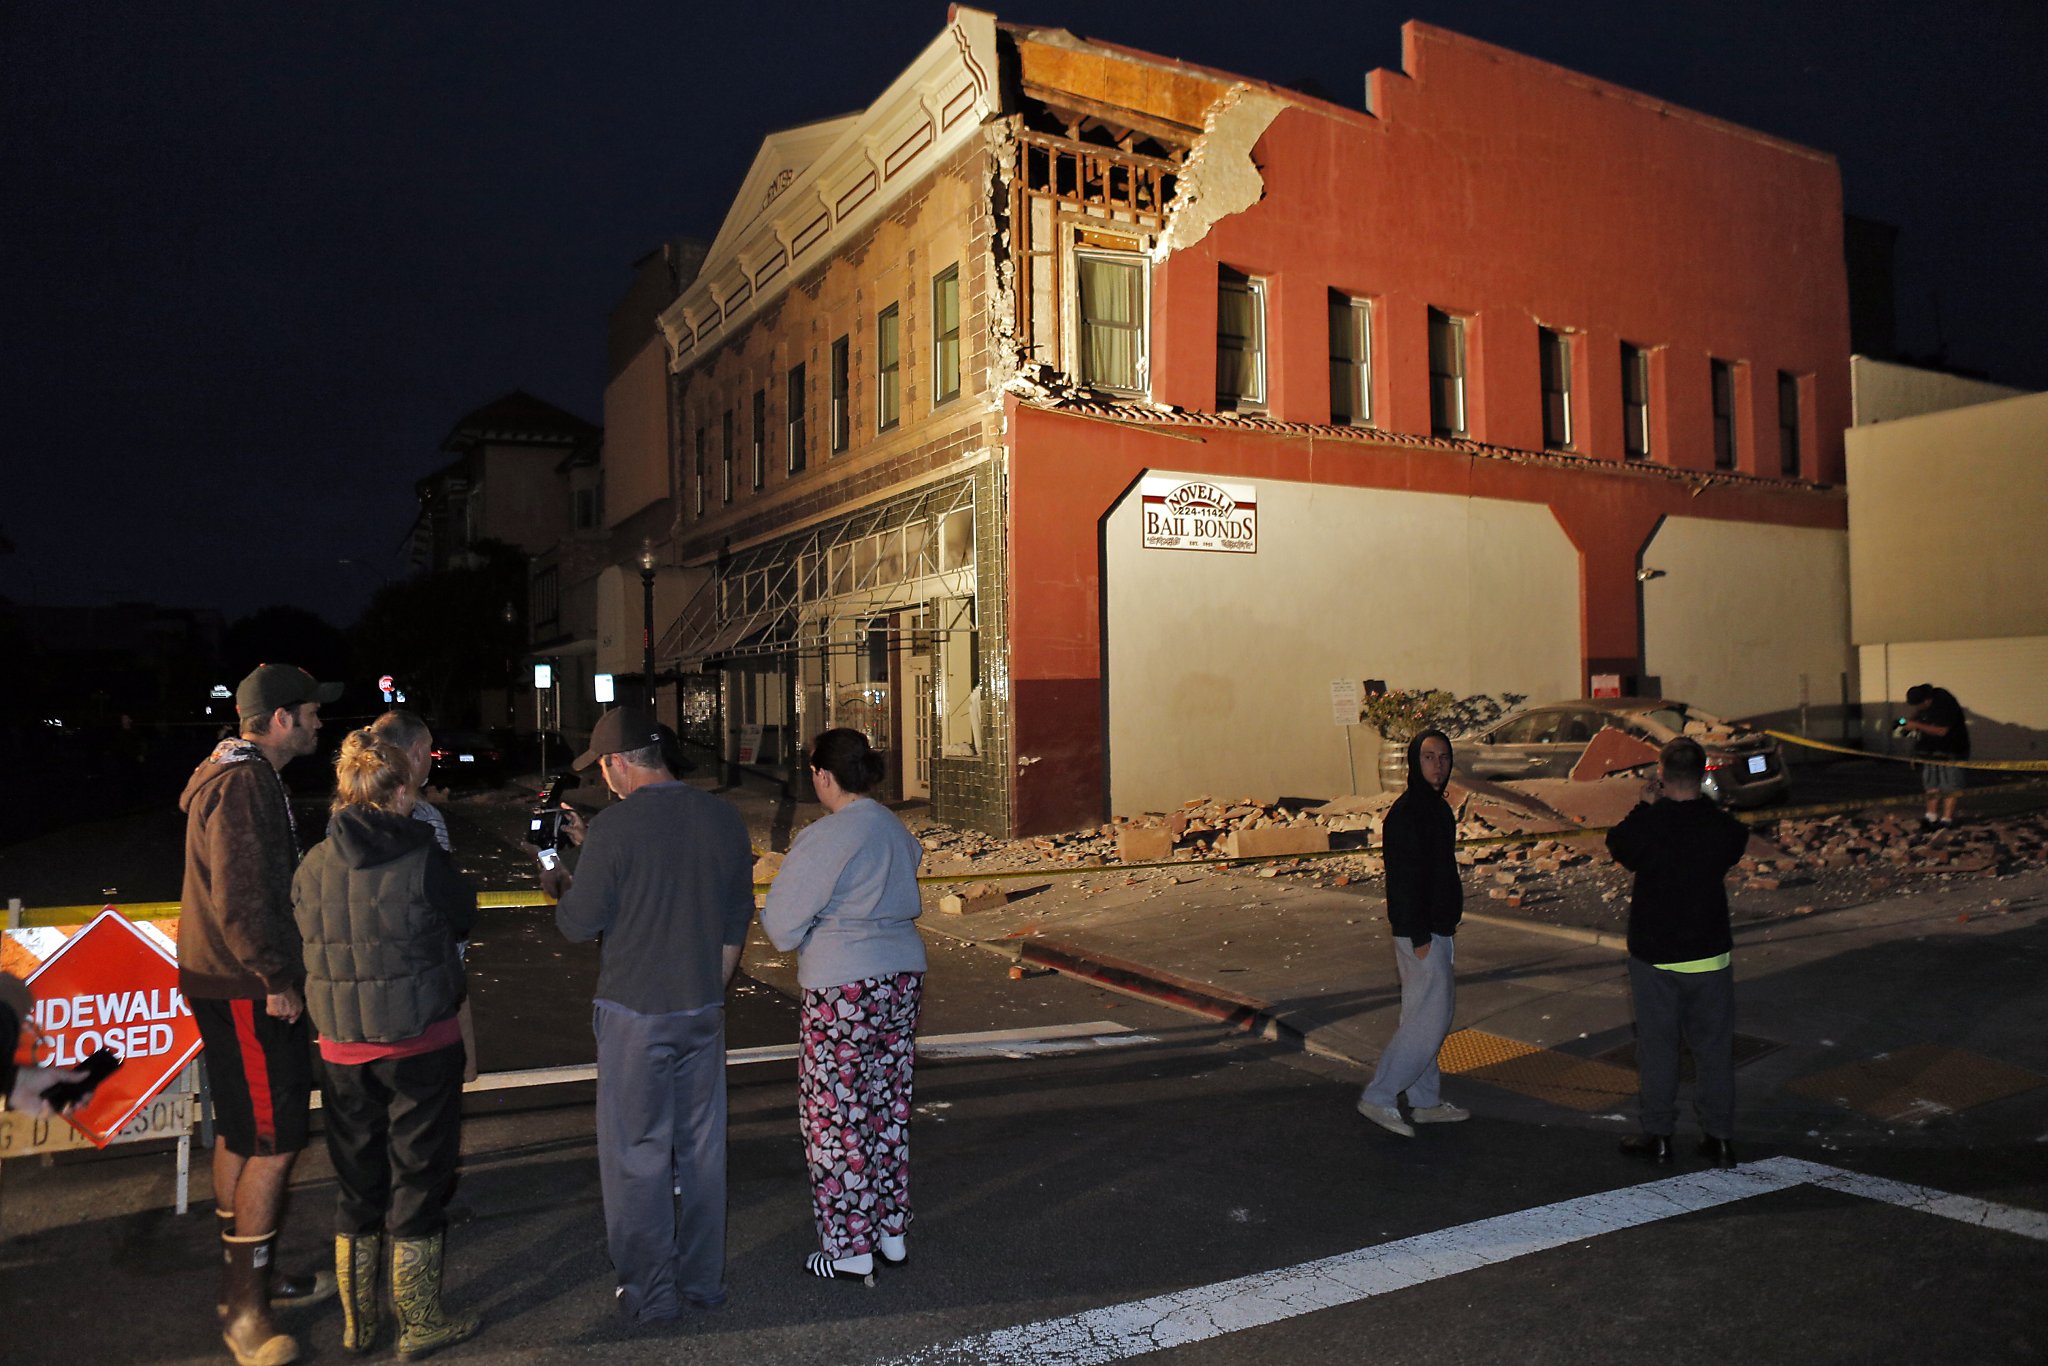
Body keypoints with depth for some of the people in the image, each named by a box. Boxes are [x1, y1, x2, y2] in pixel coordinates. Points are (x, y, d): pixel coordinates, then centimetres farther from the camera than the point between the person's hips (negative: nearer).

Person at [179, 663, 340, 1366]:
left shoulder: (244, 775, 15)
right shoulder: (243, 785, -20)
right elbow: (239, 899, -25)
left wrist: (276, 972, 21)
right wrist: (276, 979, -18)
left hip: (240, 989, 11)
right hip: (247, 993, -11)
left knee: (242, 1136, 19)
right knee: (274, 1143, -5)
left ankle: (248, 1278, 32)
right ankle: (245, 1307, 6)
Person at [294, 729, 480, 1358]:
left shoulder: (312, 866, -3)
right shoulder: (424, 860, -16)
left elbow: (306, 939, 6)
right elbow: (463, 918, -1)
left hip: (343, 1047, 5)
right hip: (421, 1044, -4)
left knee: (357, 1181, 19)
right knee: (419, 1179, 10)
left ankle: (358, 1320, 31)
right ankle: (420, 1323, 21)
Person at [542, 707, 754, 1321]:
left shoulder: (616, 825, -17)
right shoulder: (723, 819, 1)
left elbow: (579, 925, -11)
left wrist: (562, 884, 10)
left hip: (634, 1015, -5)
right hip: (704, 1010, 5)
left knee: (637, 1155, 8)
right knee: (702, 1148, 15)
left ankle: (650, 1293, 18)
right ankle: (704, 1280, 27)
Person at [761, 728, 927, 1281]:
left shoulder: (825, 838, -16)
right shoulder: (897, 830, 9)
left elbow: (782, 926, -13)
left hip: (843, 989, -8)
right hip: (903, 973, 8)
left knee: (836, 1116, 4)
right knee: (888, 1107, 17)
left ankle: (849, 1249, 14)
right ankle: (892, 1231, 27)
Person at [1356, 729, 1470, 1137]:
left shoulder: (1437, 808, 13)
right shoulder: (1406, 812, -18)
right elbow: (1405, 879, -21)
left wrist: (1448, 928, 20)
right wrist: (1419, 937, -21)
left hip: (1437, 930, 10)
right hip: (1421, 933, -10)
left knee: (1429, 1016, 16)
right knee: (1428, 1020, -7)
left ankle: (1427, 1102, 26)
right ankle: (1378, 1098, 0)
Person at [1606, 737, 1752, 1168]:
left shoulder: (1647, 825, -17)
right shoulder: (1725, 828, -10)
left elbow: (1616, 845, 2)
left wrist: (1645, 805, 6)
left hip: (1653, 957, -2)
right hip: (1710, 955, 2)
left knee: (1657, 1046, 9)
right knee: (1714, 1046, 13)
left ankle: (1658, 1136, 16)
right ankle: (1719, 1136, 20)